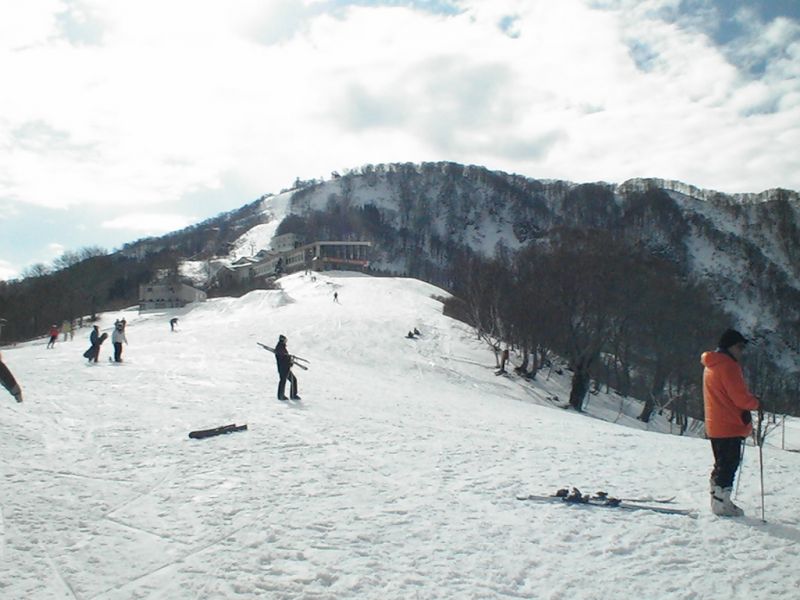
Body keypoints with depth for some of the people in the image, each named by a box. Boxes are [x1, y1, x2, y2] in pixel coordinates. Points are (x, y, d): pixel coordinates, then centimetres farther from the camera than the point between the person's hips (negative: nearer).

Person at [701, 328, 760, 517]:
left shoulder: (710, 365, 15)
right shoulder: (728, 366, -16)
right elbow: (740, 397, -19)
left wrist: (749, 401, 12)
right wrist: (755, 403, 0)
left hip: (714, 426, 10)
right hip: (729, 426, -10)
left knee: (721, 465, 18)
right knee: (729, 465, -2)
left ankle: (718, 500, 24)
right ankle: (721, 504, 1)